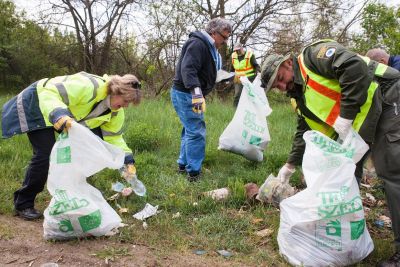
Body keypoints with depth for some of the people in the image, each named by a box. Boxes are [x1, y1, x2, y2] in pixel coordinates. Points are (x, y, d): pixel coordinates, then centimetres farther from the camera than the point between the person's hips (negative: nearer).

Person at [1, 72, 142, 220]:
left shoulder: (116, 113, -12)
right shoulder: (89, 86, -39)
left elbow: (114, 137, -7)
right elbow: (48, 93, -42)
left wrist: (127, 161, -20)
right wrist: (57, 113, -61)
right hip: (37, 105, -8)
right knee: (45, 154, -16)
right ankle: (23, 204, 1)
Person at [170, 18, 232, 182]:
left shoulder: (209, 48, 16)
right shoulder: (198, 44, -17)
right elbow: (188, 69, -31)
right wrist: (196, 92, -43)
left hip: (189, 94, 11)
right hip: (185, 94, -11)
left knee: (190, 130, 18)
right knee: (197, 133, -10)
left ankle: (183, 165, 31)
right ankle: (193, 173, -3)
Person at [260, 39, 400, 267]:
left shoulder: (313, 56, -12)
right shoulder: (302, 97, 14)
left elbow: (355, 67, -26)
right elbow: (305, 132, 20)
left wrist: (346, 116, -24)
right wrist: (291, 165, 20)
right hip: (363, 127, 10)